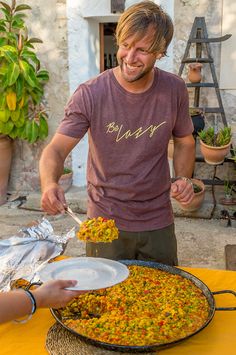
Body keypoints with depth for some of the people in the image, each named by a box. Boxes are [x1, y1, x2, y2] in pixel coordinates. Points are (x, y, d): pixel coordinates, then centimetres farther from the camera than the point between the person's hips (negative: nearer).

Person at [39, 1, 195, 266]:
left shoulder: (174, 90, -8)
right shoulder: (90, 95, -17)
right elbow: (56, 149, -17)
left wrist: (183, 178, -11)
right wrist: (49, 184, -37)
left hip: (158, 222, 3)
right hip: (105, 223, -2)